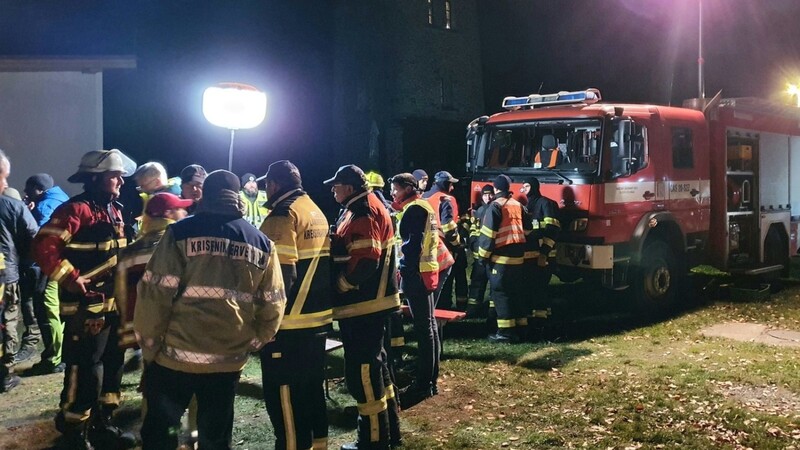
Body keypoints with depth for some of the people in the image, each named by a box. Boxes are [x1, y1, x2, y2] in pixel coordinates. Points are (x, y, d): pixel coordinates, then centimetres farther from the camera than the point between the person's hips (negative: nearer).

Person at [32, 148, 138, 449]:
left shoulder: (114, 210, 13)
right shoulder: (76, 209, -15)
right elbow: (44, 246, -22)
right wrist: (70, 278, -21)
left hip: (113, 304, 9)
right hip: (86, 307, -9)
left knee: (112, 365, 16)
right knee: (84, 371, -3)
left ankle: (102, 425, 30)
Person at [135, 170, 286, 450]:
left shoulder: (181, 232, -6)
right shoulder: (262, 244, 4)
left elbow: (155, 292, -11)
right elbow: (273, 306, 4)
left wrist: (149, 340, 1)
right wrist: (252, 342, 17)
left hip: (175, 354, -2)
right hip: (228, 360, 3)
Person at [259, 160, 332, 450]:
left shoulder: (283, 215, -14)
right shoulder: (317, 212, 13)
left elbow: (282, 274, -21)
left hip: (289, 322, -9)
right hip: (318, 318, 9)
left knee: (283, 391, 1)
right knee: (311, 385, 19)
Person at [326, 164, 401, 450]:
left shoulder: (363, 214, -17)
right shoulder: (360, 209, 16)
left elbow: (365, 263, -26)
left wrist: (339, 284, -14)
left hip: (363, 305, -11)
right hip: (369, 302, 11)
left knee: (362, 371, -3)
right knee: (374, 364, 18)